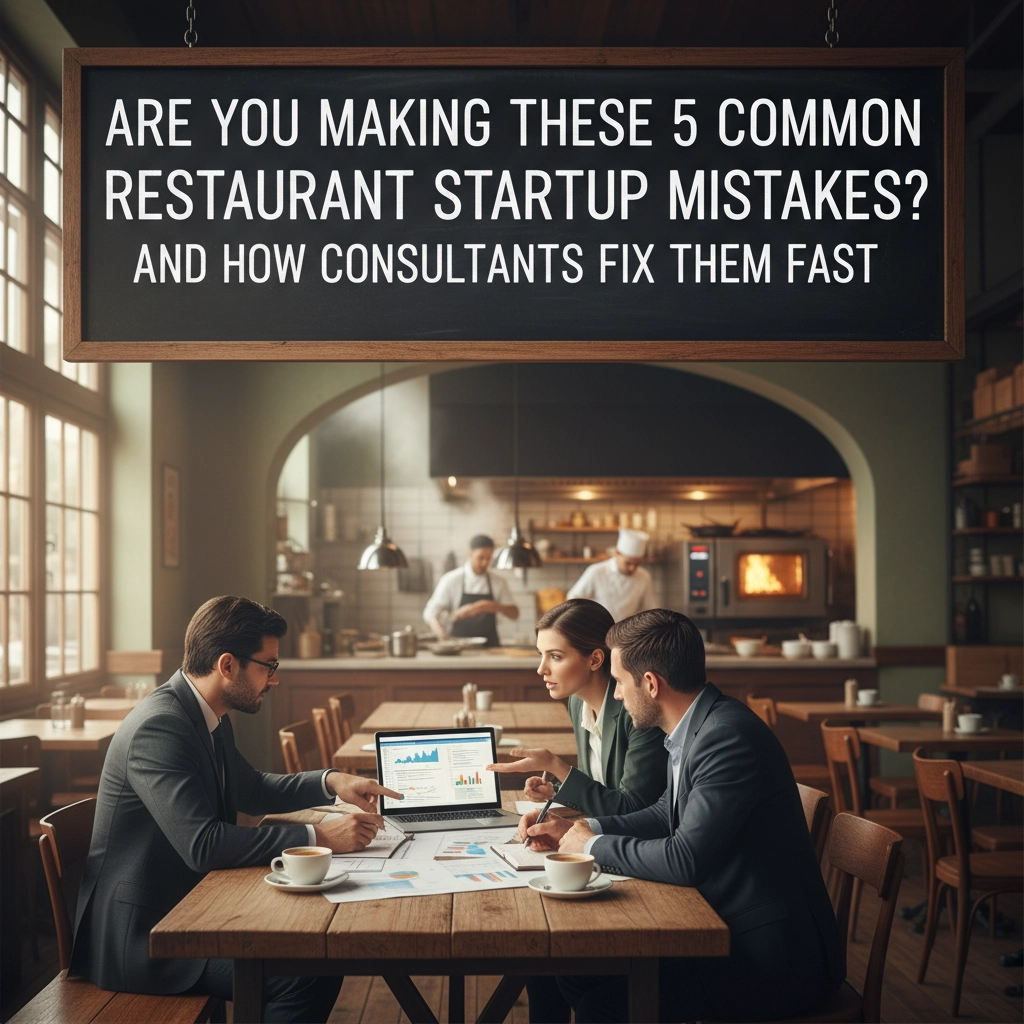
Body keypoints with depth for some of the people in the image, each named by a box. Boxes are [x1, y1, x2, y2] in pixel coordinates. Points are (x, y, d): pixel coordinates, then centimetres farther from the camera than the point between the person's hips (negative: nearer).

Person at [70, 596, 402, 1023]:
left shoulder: (210, 717, 7)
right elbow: (203, 844, -30)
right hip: (139, 936, -10)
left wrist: (331, 781, 6)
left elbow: (253, 790, 23)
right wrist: (318, 837, -26)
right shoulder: (158, 727, -22)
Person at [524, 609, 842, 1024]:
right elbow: (667, 815, 21)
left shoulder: (729, 736, -24)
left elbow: (686, 860, -27)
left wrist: (595, 846, -12)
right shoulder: (698, 726, 6)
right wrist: (582, 829, 11)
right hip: (727, 929, 9)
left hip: (774, 959, -9)